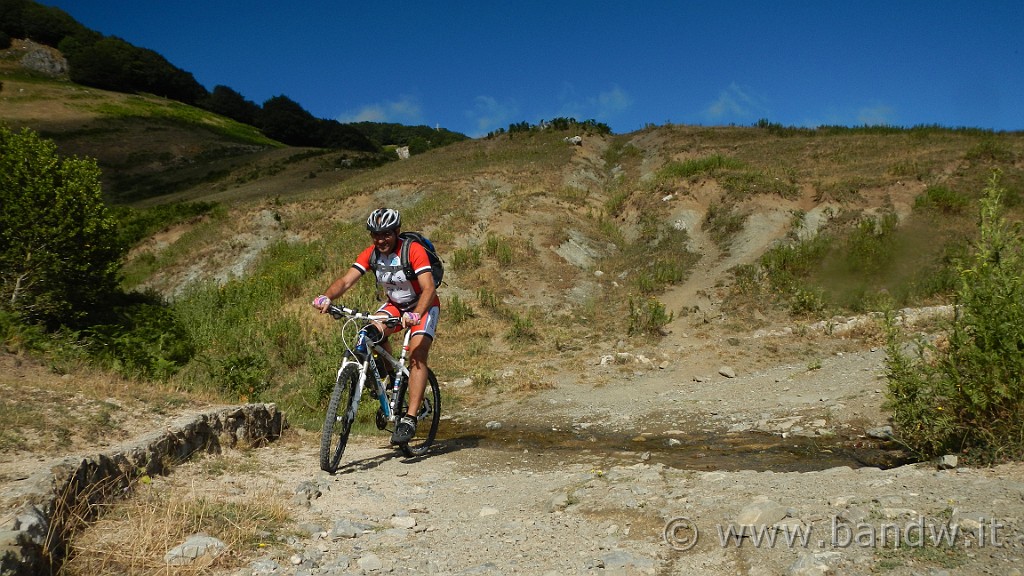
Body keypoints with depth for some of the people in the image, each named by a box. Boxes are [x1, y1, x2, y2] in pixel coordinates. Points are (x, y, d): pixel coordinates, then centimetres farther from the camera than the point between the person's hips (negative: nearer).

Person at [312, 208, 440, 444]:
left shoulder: (414, 251, -26)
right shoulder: (370, 254, -12)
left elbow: (429, 289, -35)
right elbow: (346, 280, -22)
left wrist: (415, 314, -53)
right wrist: (326, 297, -43)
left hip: (423, 306, -5)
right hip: (395, 304, 5)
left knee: (417, 356, -23)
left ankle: (410, 419, -23)